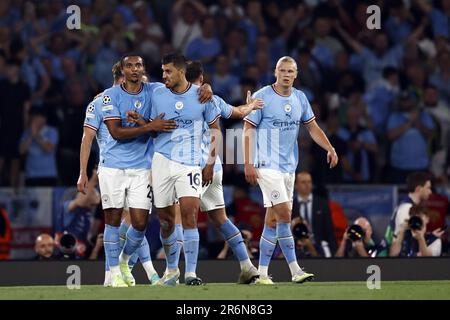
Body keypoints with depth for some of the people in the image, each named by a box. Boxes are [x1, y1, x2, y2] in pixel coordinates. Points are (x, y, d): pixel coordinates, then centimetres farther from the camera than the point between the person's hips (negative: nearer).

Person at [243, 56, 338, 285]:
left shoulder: (300, 98, 10)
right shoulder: (262, 97, -6)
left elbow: (313, 128, 16)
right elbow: (248, 130, -6)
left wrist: (330, 148, -1)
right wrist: (248, 163, -13)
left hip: (288, 166, 6)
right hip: (267, 164, -6)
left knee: (273, 220, 7)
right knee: (284, 214, -15)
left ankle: (262, 272, 12)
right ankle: (295, 270, -13)